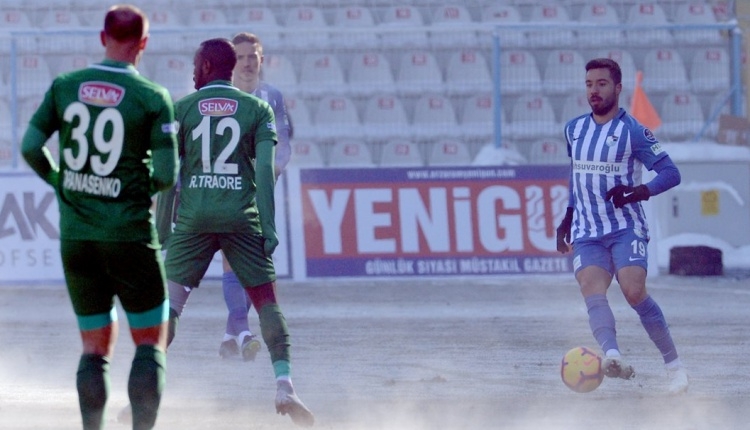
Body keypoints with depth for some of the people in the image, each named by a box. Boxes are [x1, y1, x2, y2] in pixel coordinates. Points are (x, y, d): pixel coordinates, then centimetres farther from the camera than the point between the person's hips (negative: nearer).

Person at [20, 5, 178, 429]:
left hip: (75, 235, 4)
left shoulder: (65, 87, 1)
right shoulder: (153, 98, -8)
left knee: (96, 348, 13)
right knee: (151, 342, 6)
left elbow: (30, 147, 0)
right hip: (130, 234, -4)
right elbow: (166, 174, -11)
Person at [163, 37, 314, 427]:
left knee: (169, 302, 4)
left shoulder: (182, 108, 6)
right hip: (241, 216, 0)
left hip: (193, 218, 0)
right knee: (266, 300, 5)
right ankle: (284, 387, -8)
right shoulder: (257, 109, 6)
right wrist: (269, 227, -4)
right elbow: (265, 169, -4)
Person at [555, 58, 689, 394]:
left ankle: (674, 364, -6)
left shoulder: (633, 131, -4)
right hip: (587, 234, 4)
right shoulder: (574, 130, 13)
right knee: (592, 292, -23)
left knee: (634, 292, -22)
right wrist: (568, 216, 28)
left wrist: (636, 192, -22)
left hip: (626, 229, -4)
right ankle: (611, 355, -47)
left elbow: (670, 173, -7)